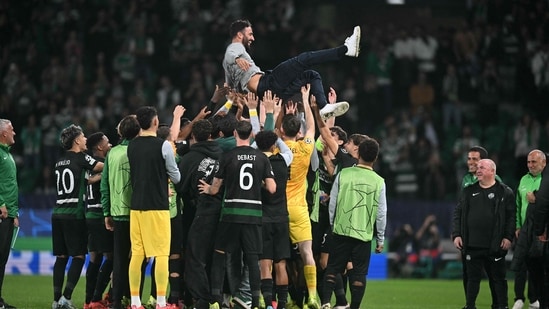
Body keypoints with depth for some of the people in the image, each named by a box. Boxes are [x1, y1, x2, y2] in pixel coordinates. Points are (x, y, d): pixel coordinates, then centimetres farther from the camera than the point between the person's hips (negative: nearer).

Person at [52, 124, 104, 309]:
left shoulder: (60, 162, 15)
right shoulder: (80, 158, -6)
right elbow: (105, 168, -3)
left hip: (58, 213, 7)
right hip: (74, 215, -7)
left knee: (61, 257, 8)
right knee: (79, 256, -3)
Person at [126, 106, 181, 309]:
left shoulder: (132, 146, 6)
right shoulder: (163, 146, -10)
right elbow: (176, 177, -3)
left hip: (136, 206, 5)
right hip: (158, 206, -5)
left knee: (137, 254, 7)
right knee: (161, 254, -2)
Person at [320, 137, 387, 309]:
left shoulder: (343, 174, -3)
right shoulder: (379, 182, -3)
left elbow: (332, 204, 2)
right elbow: (381, 213, 1)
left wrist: (332, 225, 18)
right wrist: (380, 239, 12)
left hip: (341, 231, 0)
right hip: (364, 234, 0)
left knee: (332, 269, 8)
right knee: (359, 273, 4)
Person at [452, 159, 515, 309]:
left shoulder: (504, 192, 1)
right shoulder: (468, 191, 11)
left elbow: (511, 216, -3)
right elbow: (458, 214, 12)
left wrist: (508, 237, -11)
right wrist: (456, 235, 1)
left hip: (495, 245, -3)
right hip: (472, 245, 3)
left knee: (498, 278, 5)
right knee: (472, 278, 6)